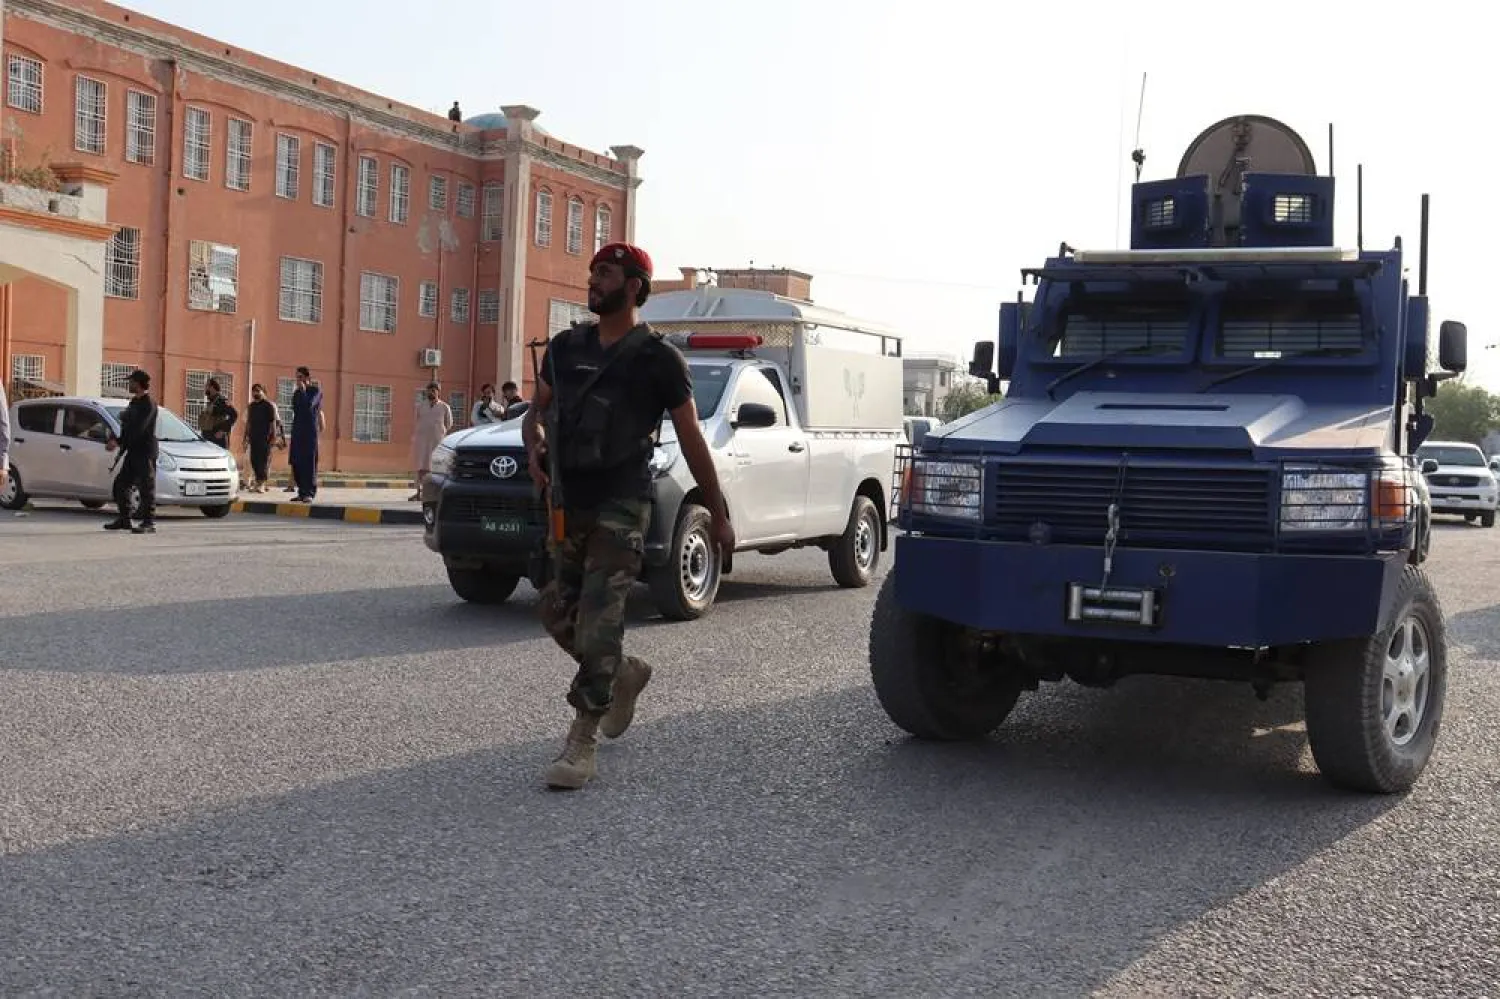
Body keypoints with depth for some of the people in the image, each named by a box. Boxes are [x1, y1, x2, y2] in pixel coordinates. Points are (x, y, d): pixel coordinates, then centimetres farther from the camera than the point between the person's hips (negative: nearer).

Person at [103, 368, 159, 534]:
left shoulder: (148, 404, -13)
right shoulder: (134, 402, 18)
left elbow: (138, 429, -21)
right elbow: (126, 425, 19)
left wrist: (118, 442, -20)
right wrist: (114, 439, 4)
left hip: (145, 451, -10)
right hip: (132, 452, 10)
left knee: (146, 487, -9)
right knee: (120, 485, 11)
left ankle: (149, 523, -7)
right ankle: (124, 519, 19)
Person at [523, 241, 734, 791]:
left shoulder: (657, 358, -5)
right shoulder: (565, 347, 10)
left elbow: (691, 439, -1)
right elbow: (536, 410, 19)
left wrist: (718, 514, 0)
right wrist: (534, 445, -6)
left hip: (621, 505, -6)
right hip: (567, 500, 6)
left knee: (599, 620, -12)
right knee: (559, 614, 10)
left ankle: (581, 745, -6)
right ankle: (625, 674, 36)